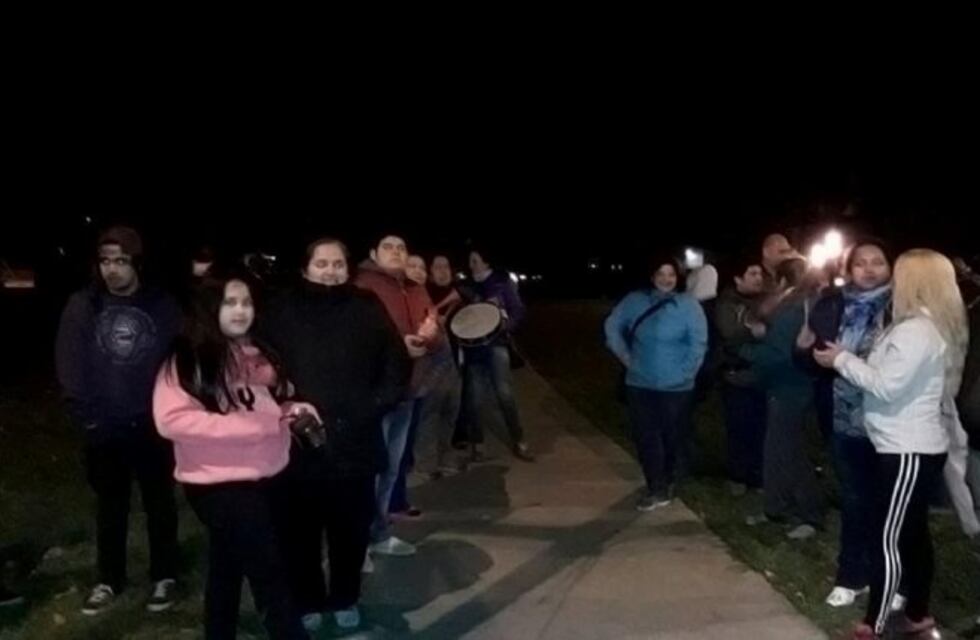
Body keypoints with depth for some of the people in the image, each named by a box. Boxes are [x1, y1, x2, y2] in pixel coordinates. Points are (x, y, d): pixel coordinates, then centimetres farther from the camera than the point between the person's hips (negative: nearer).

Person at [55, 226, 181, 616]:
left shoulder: (163, 307, -5)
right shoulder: (82, 306, -2)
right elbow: (69, 365, -2)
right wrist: (84, 415, -8)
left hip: (152, 426, -1)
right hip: (103, 429, 1)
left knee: (160, 504, 12)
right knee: (110, 507, 15)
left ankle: (164, 576, 27)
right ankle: (109, 581, 31)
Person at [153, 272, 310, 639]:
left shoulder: (259, 354, 8)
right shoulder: (188, 359, -13)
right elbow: (171, 419, -23)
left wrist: (290, 410, -1)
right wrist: (247, 425, -25)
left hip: (267, 477, 7)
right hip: (221, 484, -7)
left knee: (227, 570, 22)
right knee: (269, 573, -2)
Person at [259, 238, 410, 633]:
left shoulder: (367, 309, 2)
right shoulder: (281, 312, -1)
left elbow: (397, 366, 5)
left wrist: (373, 406, -5)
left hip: (354, 443, 1)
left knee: (352, 529, 13)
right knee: (300, 529, 11)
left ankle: (346, 600, 34)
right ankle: (307, 602, 32)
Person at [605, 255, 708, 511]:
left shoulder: (689, 305, -8)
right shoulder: (635, 301, 0)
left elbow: (698, 344, -8)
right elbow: (612, 327, 10)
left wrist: (684, 373, -12)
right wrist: (625, 356, 4)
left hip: (676, 387, -2)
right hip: (640, 384, 3)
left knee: (672, 437, 8)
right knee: (646, 437, 5)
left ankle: (666, 485, 29)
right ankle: (656, 488, 18)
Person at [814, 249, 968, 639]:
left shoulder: (916, 331, -19)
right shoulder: (930, 326, 12)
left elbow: (886, 386, -21)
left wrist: (841, 360, -11)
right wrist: (850, 360, 4)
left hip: (908, 450, -10)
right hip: (915, 446, 10)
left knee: (889, 539, -5)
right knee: (913, 533, 17)